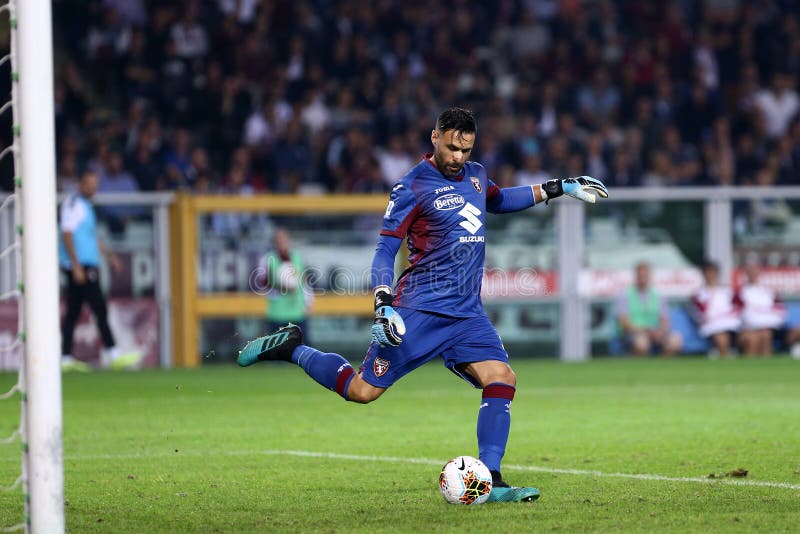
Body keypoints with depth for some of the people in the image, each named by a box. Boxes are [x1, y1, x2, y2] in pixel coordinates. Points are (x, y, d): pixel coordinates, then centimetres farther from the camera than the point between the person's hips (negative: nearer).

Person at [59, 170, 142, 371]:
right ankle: (112, 355, -13)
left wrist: (109, 254, 26)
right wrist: (77, 266, -21)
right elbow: (67, 235, -17)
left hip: (87, 265, 10)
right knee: (99, 309, -11)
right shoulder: (73, 204, -10)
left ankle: (65, 358, 7)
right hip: (79, 265, -10)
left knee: (73, 311, 7)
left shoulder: (85, 205, 20)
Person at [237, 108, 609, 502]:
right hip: (421, 309, -6)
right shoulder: (413, 186, -9)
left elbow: (497, 200, 37)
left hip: (467, 314, 6)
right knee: (363, 390, -7)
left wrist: (556, 188, 32)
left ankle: (490, 483, -12)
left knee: (502, 379, -14)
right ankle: (290, 348, 16)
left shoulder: (475, 175, 13)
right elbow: (385, 251, -9)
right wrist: (383, 303, -23)